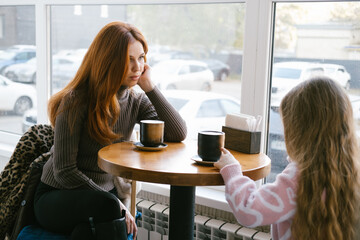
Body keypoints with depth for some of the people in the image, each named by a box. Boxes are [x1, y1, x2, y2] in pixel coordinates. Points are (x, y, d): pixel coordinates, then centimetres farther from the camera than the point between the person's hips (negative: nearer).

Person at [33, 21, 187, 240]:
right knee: (107, 207, -36)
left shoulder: (136, 101, 0)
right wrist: (113, 204, -22)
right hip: (57, 196, -4)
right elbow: (64, 171, -17)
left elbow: (179, 134, -11)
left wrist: (150, 87, -15)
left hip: (104, 194, 4)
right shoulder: (76, 101, -16)